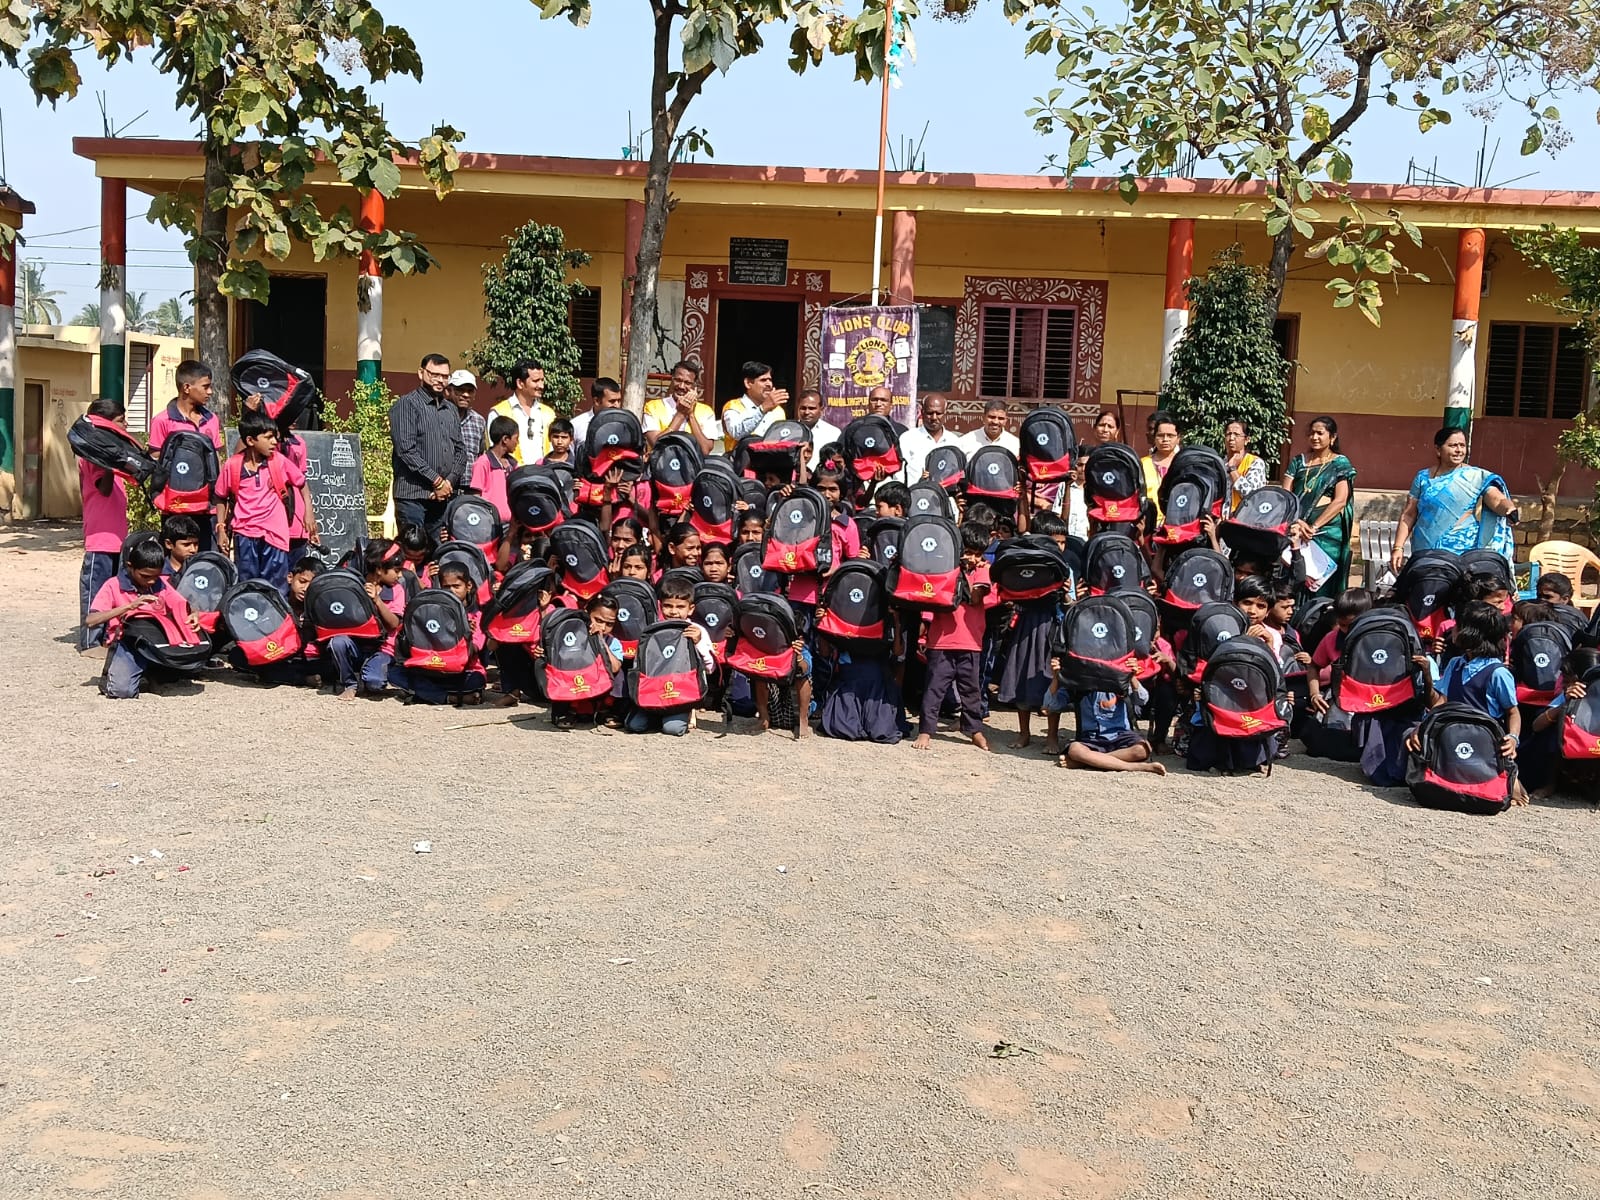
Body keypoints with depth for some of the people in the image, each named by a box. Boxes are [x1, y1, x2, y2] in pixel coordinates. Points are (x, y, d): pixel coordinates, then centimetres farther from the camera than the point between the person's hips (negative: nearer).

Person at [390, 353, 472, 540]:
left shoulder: (451, 410, 20)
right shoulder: (406, 405, -1)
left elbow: (460, 450, 17)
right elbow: (406, 449, -11)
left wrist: (450, 481, -1)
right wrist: (437, 481, -11)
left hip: (444, 496, 6)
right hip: (413, 496, -6)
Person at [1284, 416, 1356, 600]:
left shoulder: (1340, 464, 3)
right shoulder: (1298, 461, 13)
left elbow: (1340, 501, -8)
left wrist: (1313, 527, -16)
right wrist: (1296, 522, -14)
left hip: (1327, 529, -3)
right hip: (1296, 530, 3)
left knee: (1319, 583, -5)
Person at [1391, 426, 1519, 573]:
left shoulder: (1476, 477, 2)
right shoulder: (1423, 477, 9)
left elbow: (1498, 500, -12)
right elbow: (1408, 515, 8)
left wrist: (1510, 510, -34)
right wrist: (1398, 548, 0)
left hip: (1463, 553, -2)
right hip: (1425, 553, 2)